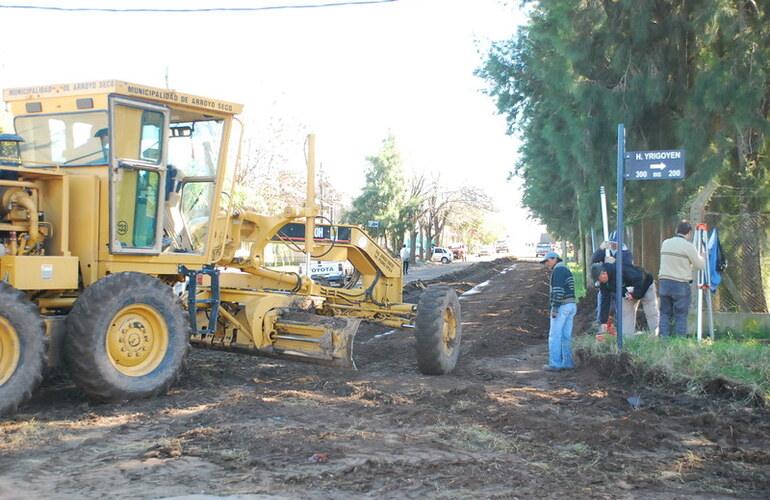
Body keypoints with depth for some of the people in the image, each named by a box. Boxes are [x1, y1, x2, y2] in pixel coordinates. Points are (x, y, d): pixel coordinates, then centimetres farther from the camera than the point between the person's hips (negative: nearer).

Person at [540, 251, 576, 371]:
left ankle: (554, 364, -6)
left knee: (554, 336, -6)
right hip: (571, 306, 10)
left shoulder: (558, 270, -10)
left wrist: (554, 308, -20)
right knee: (566, 336, 10)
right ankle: (567, 363, 11)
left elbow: (558, 290, -20)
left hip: (561, 306, -10)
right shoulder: (566, 270, 21)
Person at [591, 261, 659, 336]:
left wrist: (635, 295, -28)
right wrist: (603, 321, -14)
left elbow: (639, 279, -37)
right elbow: (605, 301, -10)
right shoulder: (603, 283, -13)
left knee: (651, 314, -6)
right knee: (626, 314, -5)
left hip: (646, 287, -6)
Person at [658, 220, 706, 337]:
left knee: (665, 314, 10)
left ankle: (663, 339, 7)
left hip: (664, 282, 5)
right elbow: (701, 266, -1)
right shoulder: (688, 246, -8)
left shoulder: (665, 243, 9)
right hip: (680, 285, -5)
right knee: (680, 316, 1)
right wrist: (701, 257, 20)